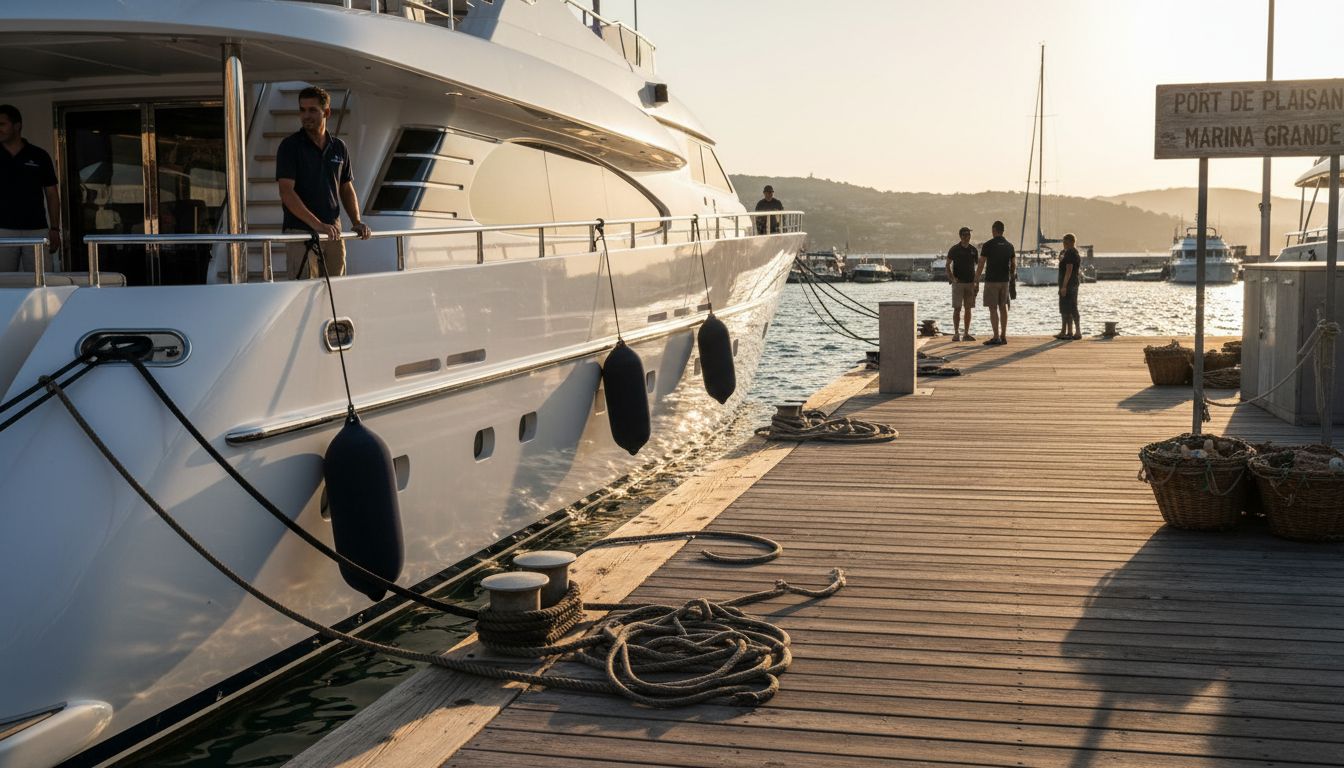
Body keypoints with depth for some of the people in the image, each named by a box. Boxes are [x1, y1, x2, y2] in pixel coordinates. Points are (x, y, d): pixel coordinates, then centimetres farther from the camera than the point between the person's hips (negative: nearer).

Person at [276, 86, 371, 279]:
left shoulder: (339, 147, 11)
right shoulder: (290, 146, -4)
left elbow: (347, 189, 19)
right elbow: (286, 193, -13)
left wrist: (356, 222, 2)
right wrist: (317, 224, -23)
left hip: (333, 232, 5)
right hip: (301, 232, -5)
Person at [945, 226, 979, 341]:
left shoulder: (973, 250, 8)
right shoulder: (954, 249, -3)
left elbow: (978, 267, 13)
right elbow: (948, 264, 1)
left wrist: (977, 283, 8)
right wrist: (951, 277, -13)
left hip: (970, 283, 4)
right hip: (958, 283, -4)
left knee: (968, 309, 4)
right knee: (957, 308, -5)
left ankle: (966, 334, 8)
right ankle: (956, 334, -1)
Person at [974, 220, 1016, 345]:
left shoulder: (988, 245, -9)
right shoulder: (1009, 246, 6)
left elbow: (981, 264, -9)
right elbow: (1014, 264, 11)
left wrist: (976, 281, -2)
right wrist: (1012, 277, 27)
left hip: (991, 281, -5)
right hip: (1005, 281, 5)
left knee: (993, 309, -4)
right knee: (1003, 307, 9)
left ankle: (996, 337, -8)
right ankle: (1003, 336, 9)